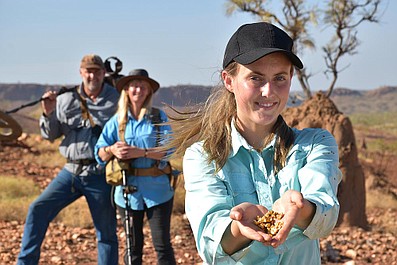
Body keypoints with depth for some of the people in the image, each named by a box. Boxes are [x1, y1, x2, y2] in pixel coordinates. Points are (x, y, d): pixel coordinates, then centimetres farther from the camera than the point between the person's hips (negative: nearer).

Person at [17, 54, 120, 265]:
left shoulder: (116, 100, -4)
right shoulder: (65, 100, 6)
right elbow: (50, 135, 11)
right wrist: (48, 113, -6)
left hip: (100, 175, -3)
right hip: (71, 172, 3)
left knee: (107, 233, 5)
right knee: (38, 209, -8)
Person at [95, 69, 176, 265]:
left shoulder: (158, 117, 0)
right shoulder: (117, 120, 5)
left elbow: (168, 150, -9)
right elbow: (99, 153, 1)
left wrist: (140, 152, -22)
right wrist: (111, 150, -21)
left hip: (157, 190, -2)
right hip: (128, 190, 2)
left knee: (162, 245, -1)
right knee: (133, 246, 12)